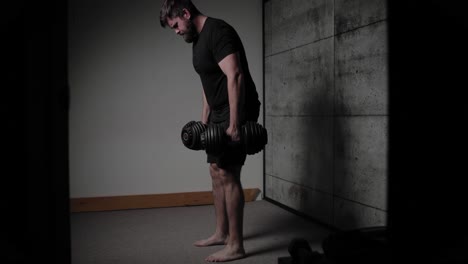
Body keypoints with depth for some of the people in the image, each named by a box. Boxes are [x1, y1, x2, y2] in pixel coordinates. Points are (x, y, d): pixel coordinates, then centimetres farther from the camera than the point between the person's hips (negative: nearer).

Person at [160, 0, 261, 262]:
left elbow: (235, 76, -26)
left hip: (237, 111, -11)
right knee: (217, 171, 13)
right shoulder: (198, 39, 17)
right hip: (219, 111, 11)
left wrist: (234, 124, -29)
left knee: (228, 173, -11)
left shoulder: (217, 31, -16)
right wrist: (204, 121, 22)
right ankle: (222, 233, 26)